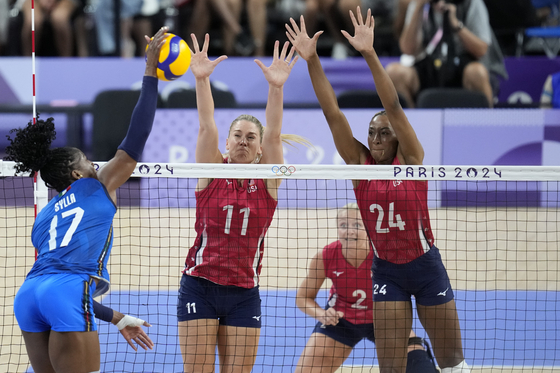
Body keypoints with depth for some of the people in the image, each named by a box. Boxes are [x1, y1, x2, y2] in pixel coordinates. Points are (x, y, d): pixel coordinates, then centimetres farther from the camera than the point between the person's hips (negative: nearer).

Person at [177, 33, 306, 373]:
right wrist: (201, 80, -28)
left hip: (244, 293, 1)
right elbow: (207, 127, -12)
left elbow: (273, 134, -11)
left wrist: (276, 87, -26)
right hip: (200, 285, -1)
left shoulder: (267, 182, 4)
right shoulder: (212, 173, 2)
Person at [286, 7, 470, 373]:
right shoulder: (359, 163, -2)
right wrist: (312, 60, -21)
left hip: (425, 266, -2)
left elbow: (393, 106, -22)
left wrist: (370, 54, -34)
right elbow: (333, 113, -11)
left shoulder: (410, 160, -10)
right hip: (385, 270, 2)